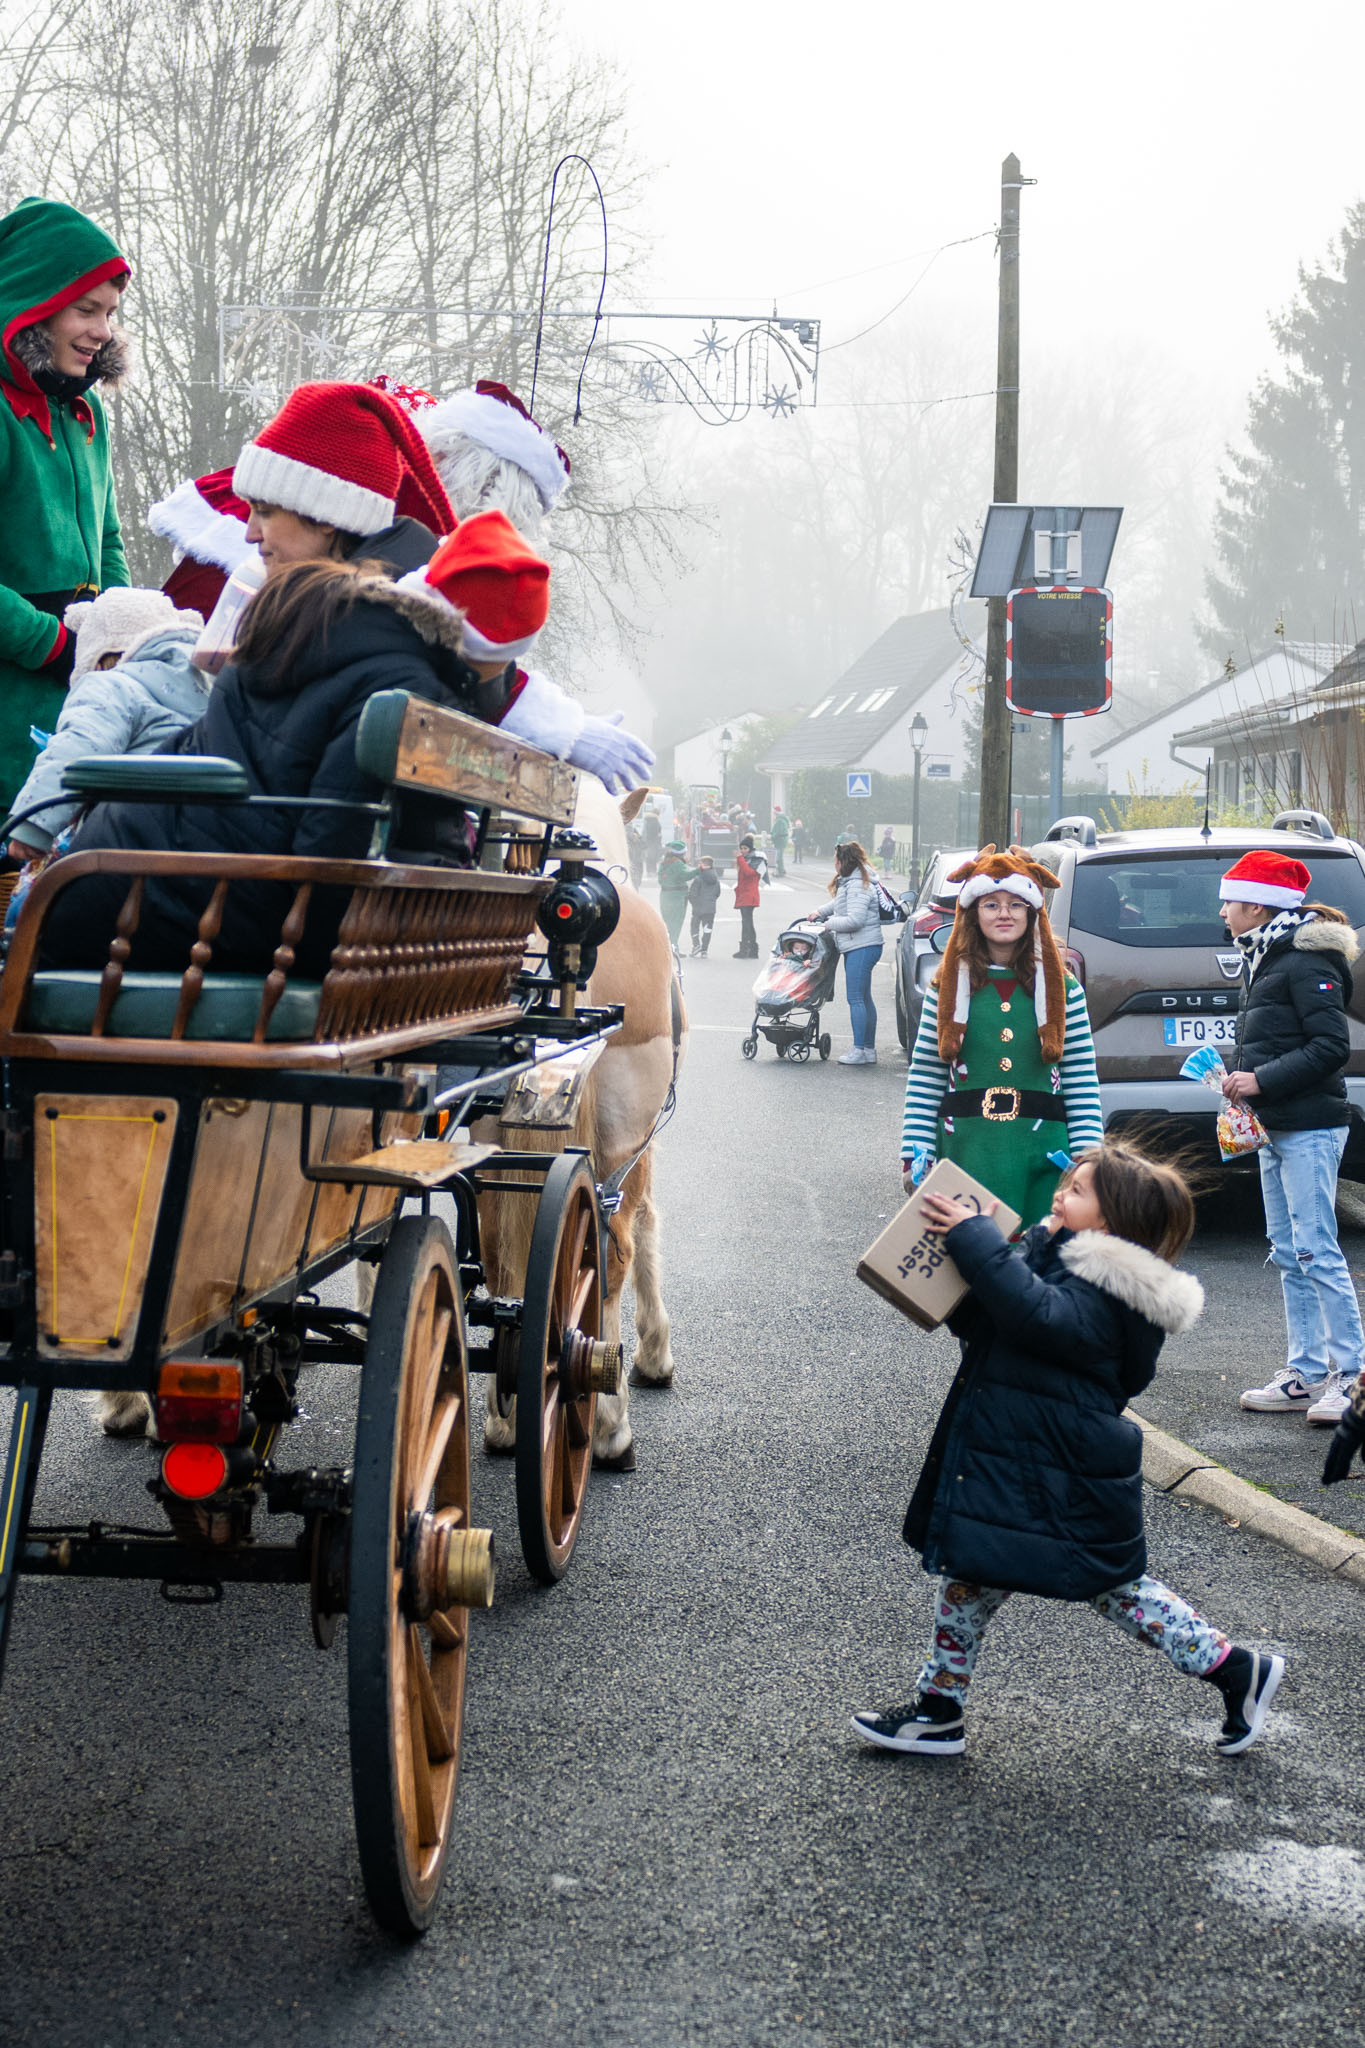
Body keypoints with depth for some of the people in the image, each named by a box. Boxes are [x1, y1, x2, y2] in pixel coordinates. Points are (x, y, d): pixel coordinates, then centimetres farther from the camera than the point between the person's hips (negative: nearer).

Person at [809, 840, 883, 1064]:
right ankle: (869, 1049, 16)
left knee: (856, 999, -9)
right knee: (864, 999, 12)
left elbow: (854, 919, -23)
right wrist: (820, 913, 26)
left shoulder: (857, 885, -16)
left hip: (862, 948, -11)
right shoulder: (849, 883, 16)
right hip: (859, 947, 11)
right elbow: (840, 904, 37)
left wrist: (829, 923, -9)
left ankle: (859, 1051, -8)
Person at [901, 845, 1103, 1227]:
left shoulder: (1063, 989, 7)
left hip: (1044, 1152, 0)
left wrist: (1088, 1159, -1)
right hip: (968, 1152, 0)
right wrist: (916, 1155, 0)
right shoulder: (947, 988, 8)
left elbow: (1083, 1082, 6)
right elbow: (923, 1081, 7)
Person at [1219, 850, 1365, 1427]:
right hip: (1276, 1130, 10)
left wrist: (1262, 1080, -18)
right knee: (1289, 1255, 10)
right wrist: (1241, 1078, 7)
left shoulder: (1306, 962, -13)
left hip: (1310, 1130, -10)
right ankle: (1305, 1374, 14)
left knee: (1316, 1251, -10)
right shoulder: (1264, 960, 17)